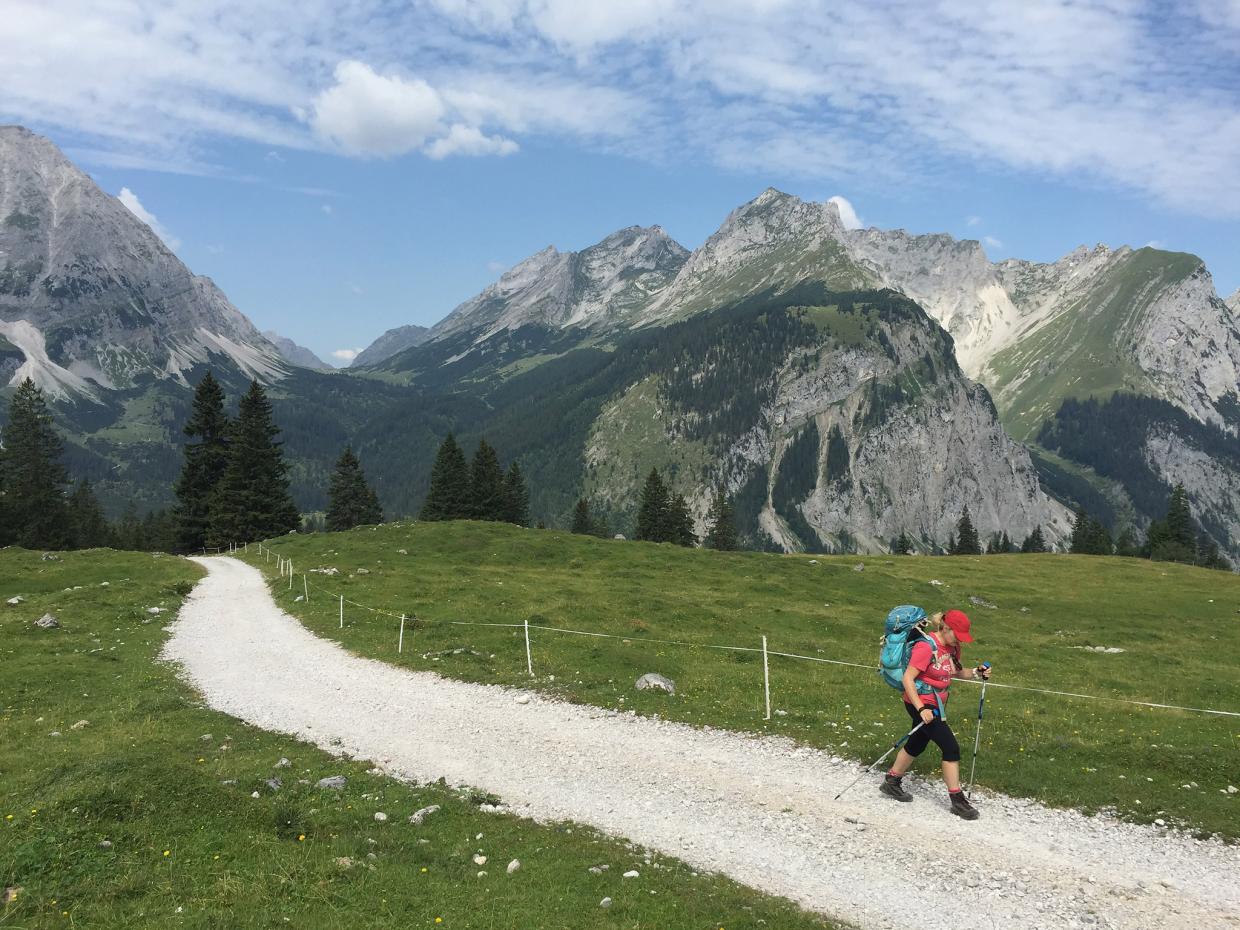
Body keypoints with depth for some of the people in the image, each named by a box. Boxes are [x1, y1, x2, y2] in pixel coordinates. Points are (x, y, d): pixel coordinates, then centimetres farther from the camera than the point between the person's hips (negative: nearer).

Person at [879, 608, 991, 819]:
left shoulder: (952, 646, 3)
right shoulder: (926, 646, -23)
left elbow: (957, 671, 17)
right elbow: (908, 679, -24)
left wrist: (977, 673, -3)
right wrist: (921, 709, -28)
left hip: (936, 705, 9)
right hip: (921, 704, -9)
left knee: (916, 746, 20)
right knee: (951, 747, -8)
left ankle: (891, 783, 37)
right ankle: (957, 800, 3)